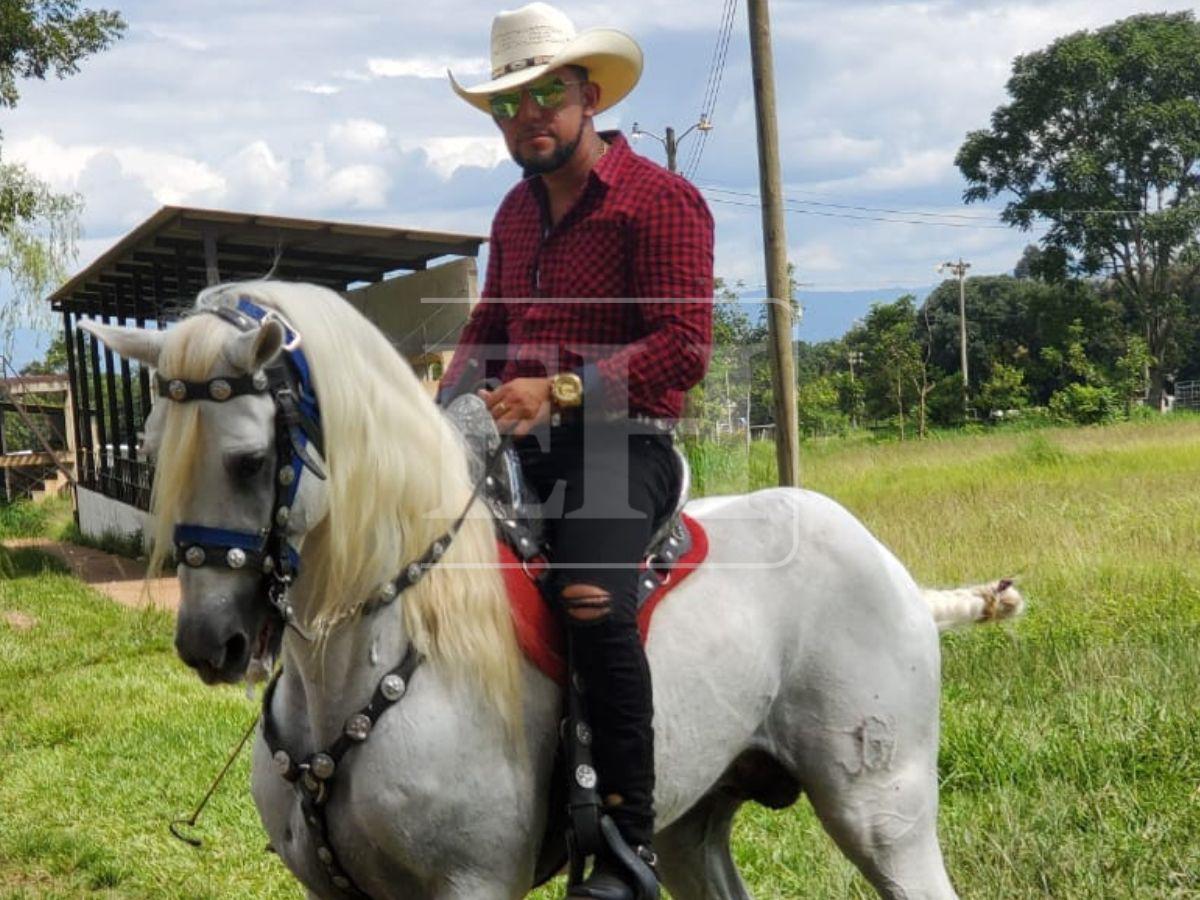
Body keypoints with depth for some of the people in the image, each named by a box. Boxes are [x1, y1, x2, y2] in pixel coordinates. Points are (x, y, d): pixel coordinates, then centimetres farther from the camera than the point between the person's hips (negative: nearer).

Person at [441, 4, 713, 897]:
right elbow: (487, 330, 27)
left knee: (593, 597, -34)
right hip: (520, 448, 8)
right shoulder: (516, 211, 18)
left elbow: (685, 345, -16)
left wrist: (561, 389, -24)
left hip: (617, 445, -8)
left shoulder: (660, 199, -6)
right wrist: (448, 404, 7)